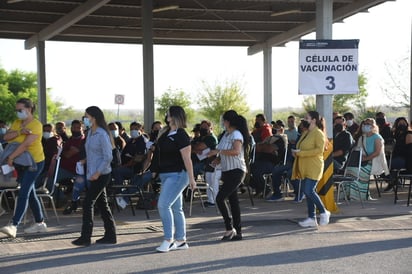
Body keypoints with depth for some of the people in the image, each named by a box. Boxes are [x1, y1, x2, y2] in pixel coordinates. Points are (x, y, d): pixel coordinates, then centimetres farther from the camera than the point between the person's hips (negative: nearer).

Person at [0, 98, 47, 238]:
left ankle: (14, 225, -19)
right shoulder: (17, 122, 8)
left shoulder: (36, 124, -15)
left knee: (23, 193, -14)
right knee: (30, 193, 13)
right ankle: (40, 223, 22)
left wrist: (11, 157, -25)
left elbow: (26, 144, -24)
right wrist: (20, 131, -22)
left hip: (34, 162, -8)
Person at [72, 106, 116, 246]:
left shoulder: (102, 134, -16)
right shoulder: (90, 133, 11)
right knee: (102, 204, 11)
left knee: (88, 203, -7)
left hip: (101, 174, -9)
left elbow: (108, 157, -17)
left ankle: (85, 237, -2)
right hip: (93, 174, 9)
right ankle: (110, 235, 18)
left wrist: (98, 173, -19)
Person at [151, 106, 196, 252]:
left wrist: (191, 179, -17)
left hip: (177, 175, -9)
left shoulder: (181, 135, -13)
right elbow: (159, 152, 18)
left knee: (163, 204, -16)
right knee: (176, 208, 11)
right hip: (166, 175, 9)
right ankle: (181, 241, 17)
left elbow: (187, 159, -16)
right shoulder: (165, 132, 12)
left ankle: (169, 240, -9)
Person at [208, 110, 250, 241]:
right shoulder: (226, 134, 14)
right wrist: (218, 159, 4)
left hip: (236, 171, -9)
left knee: (220, 198, -15)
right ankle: (238, 232, 17)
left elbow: (236, 151, -29)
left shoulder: (236, 134, -13)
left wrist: (218, 151, -24)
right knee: (233, 201, 11)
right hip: (227, 171, 9)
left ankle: (230, 228, -5)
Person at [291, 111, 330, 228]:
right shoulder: (306, 133, 18)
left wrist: (301, 153, -20)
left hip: (313, 168, -9)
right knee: (307, 192, 7)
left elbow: (319, 150, -20)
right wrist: (296, 152, 5)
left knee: (309, 191, -14)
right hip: (305, 168, 9)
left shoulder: (318, 133, -9)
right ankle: (311, 218, 12)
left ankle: (324, 212, 3)